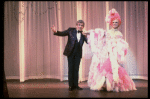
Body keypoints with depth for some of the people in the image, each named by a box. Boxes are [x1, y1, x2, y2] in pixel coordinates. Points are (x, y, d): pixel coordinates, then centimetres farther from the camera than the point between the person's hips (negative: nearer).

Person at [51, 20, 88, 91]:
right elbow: (62, 33, -7)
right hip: (71, 52, -2)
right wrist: (56, 31, -25)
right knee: (71, 69, -1)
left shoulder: (83, 34, 8)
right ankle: (71, 85, 5)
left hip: (78, 53, 2)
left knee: (76, 69, 5)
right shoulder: (71, 30, 1)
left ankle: (76, 85, 11)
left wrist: (85, 35, -15)